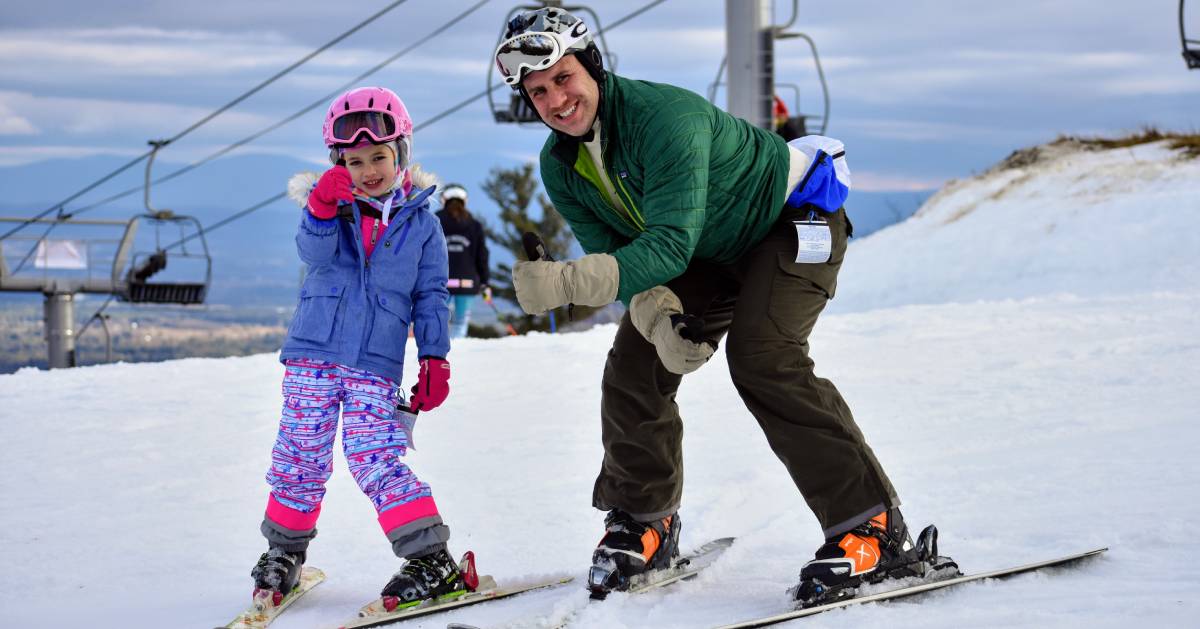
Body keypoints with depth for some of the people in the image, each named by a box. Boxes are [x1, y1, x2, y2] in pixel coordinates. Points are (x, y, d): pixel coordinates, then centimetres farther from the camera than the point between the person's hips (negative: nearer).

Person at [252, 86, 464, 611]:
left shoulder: (421, 223, 5)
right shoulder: (331, 207, 5)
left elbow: (431, 298, 8)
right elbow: (316, 253, -14)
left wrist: (435, 359, 1)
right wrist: (322, 209, -32)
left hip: (376, 365, -2)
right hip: (313, 352, 2)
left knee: (374, 458, -13)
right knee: (300, 455, 6)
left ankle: (432, 559, -12)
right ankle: (284, 549, 26)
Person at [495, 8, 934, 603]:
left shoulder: (663, 116, -36)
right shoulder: (560, 167, -11)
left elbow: (670, 244, -41)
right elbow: (613, 256, -9)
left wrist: (565, 283, -53)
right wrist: (658, 315, -31)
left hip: (792, 218, -8)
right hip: (708, 250, 8)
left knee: (763, 359, -26)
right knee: (634, 366, -3)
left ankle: (873, 527, -24)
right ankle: (642, 522, 16)